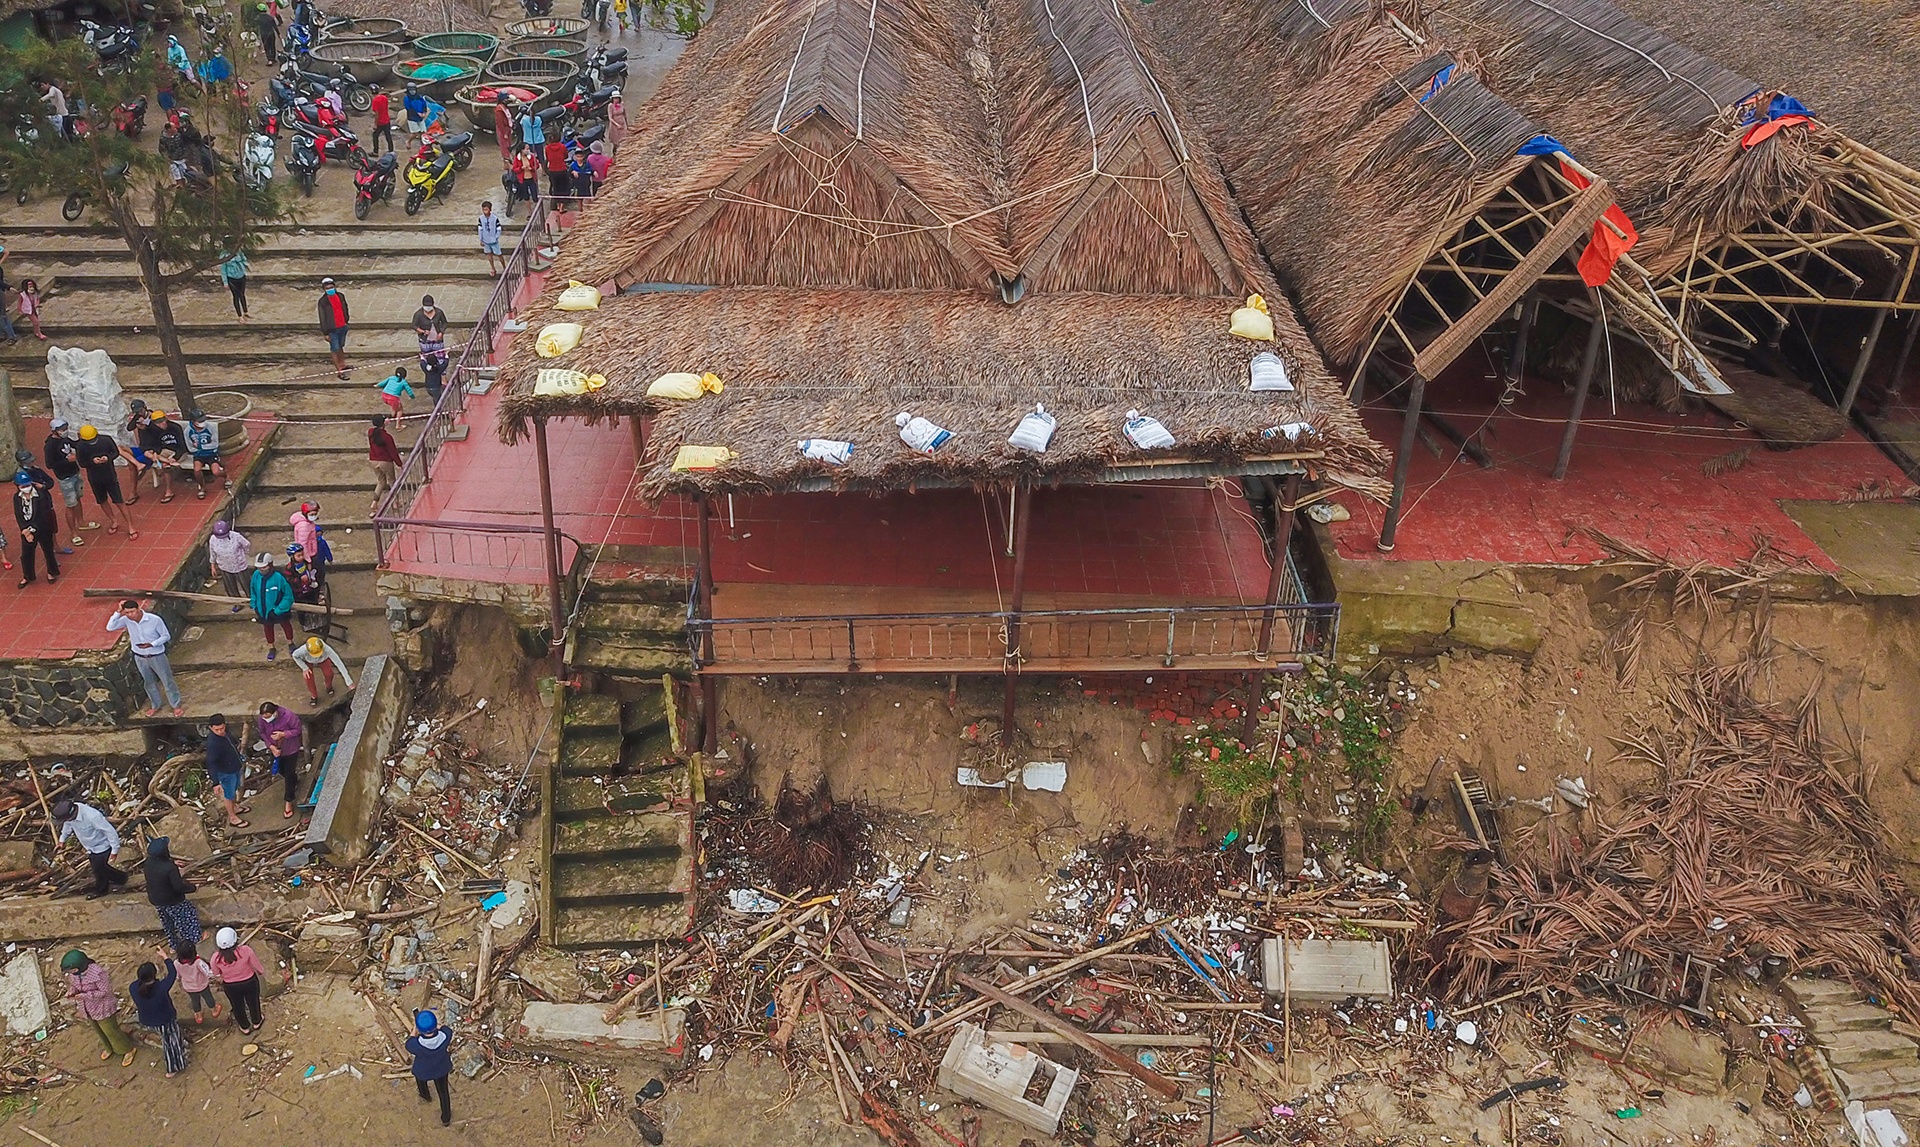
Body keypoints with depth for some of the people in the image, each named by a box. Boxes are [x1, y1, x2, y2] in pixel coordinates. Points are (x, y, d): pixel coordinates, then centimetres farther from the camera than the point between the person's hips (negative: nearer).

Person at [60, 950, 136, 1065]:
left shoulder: (97, 973, -34)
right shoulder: (73, 974, -15)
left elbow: (104, 991, -27)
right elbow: (73, 984, 5)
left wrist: (84, 995, -34)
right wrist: (71, 991, -18)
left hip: (102, 1008, -7)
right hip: (88, 1009, 7)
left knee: (111, 1031, 10)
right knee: (99, 1031, 27)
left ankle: (128, 1050, 34)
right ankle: (110, 1048, 54)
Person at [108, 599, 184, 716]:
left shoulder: (154, 620, -25)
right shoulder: (126, 620, -14)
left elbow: (166, 636, -15)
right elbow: (110, 628, -21)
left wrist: (151, 644, -29)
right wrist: (118, 612, -26)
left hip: (157, 656, -4)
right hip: (140, 658, 4)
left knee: (167, 681, 10)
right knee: (149, 683, 21)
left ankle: (176, 705, 27)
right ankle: (155, 706, 41)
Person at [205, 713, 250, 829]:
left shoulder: (224, 732, -12)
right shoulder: (212, 743, -37)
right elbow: (211, 764, -35)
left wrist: (240, 761, 20)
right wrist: (216, 783, -37)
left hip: (236, 767, 7)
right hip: (226, 773, -7)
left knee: (235, 790, 30)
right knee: (229, 795, 15)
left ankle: (235, 807, 55)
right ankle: (233, 818, 36)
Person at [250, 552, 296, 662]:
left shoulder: (279, 577, -31)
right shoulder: (256, 575, -17)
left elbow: (288, 595, -23)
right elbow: (253, 591, 1)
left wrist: (278, 610, -24)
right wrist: (254, 606, -1)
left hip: (279, 610, -4)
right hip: (263, 610, 4)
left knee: (286, 625, 24)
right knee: (267, 628, 25)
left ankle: (290, 643, 50)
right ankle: (271, 648, 48)